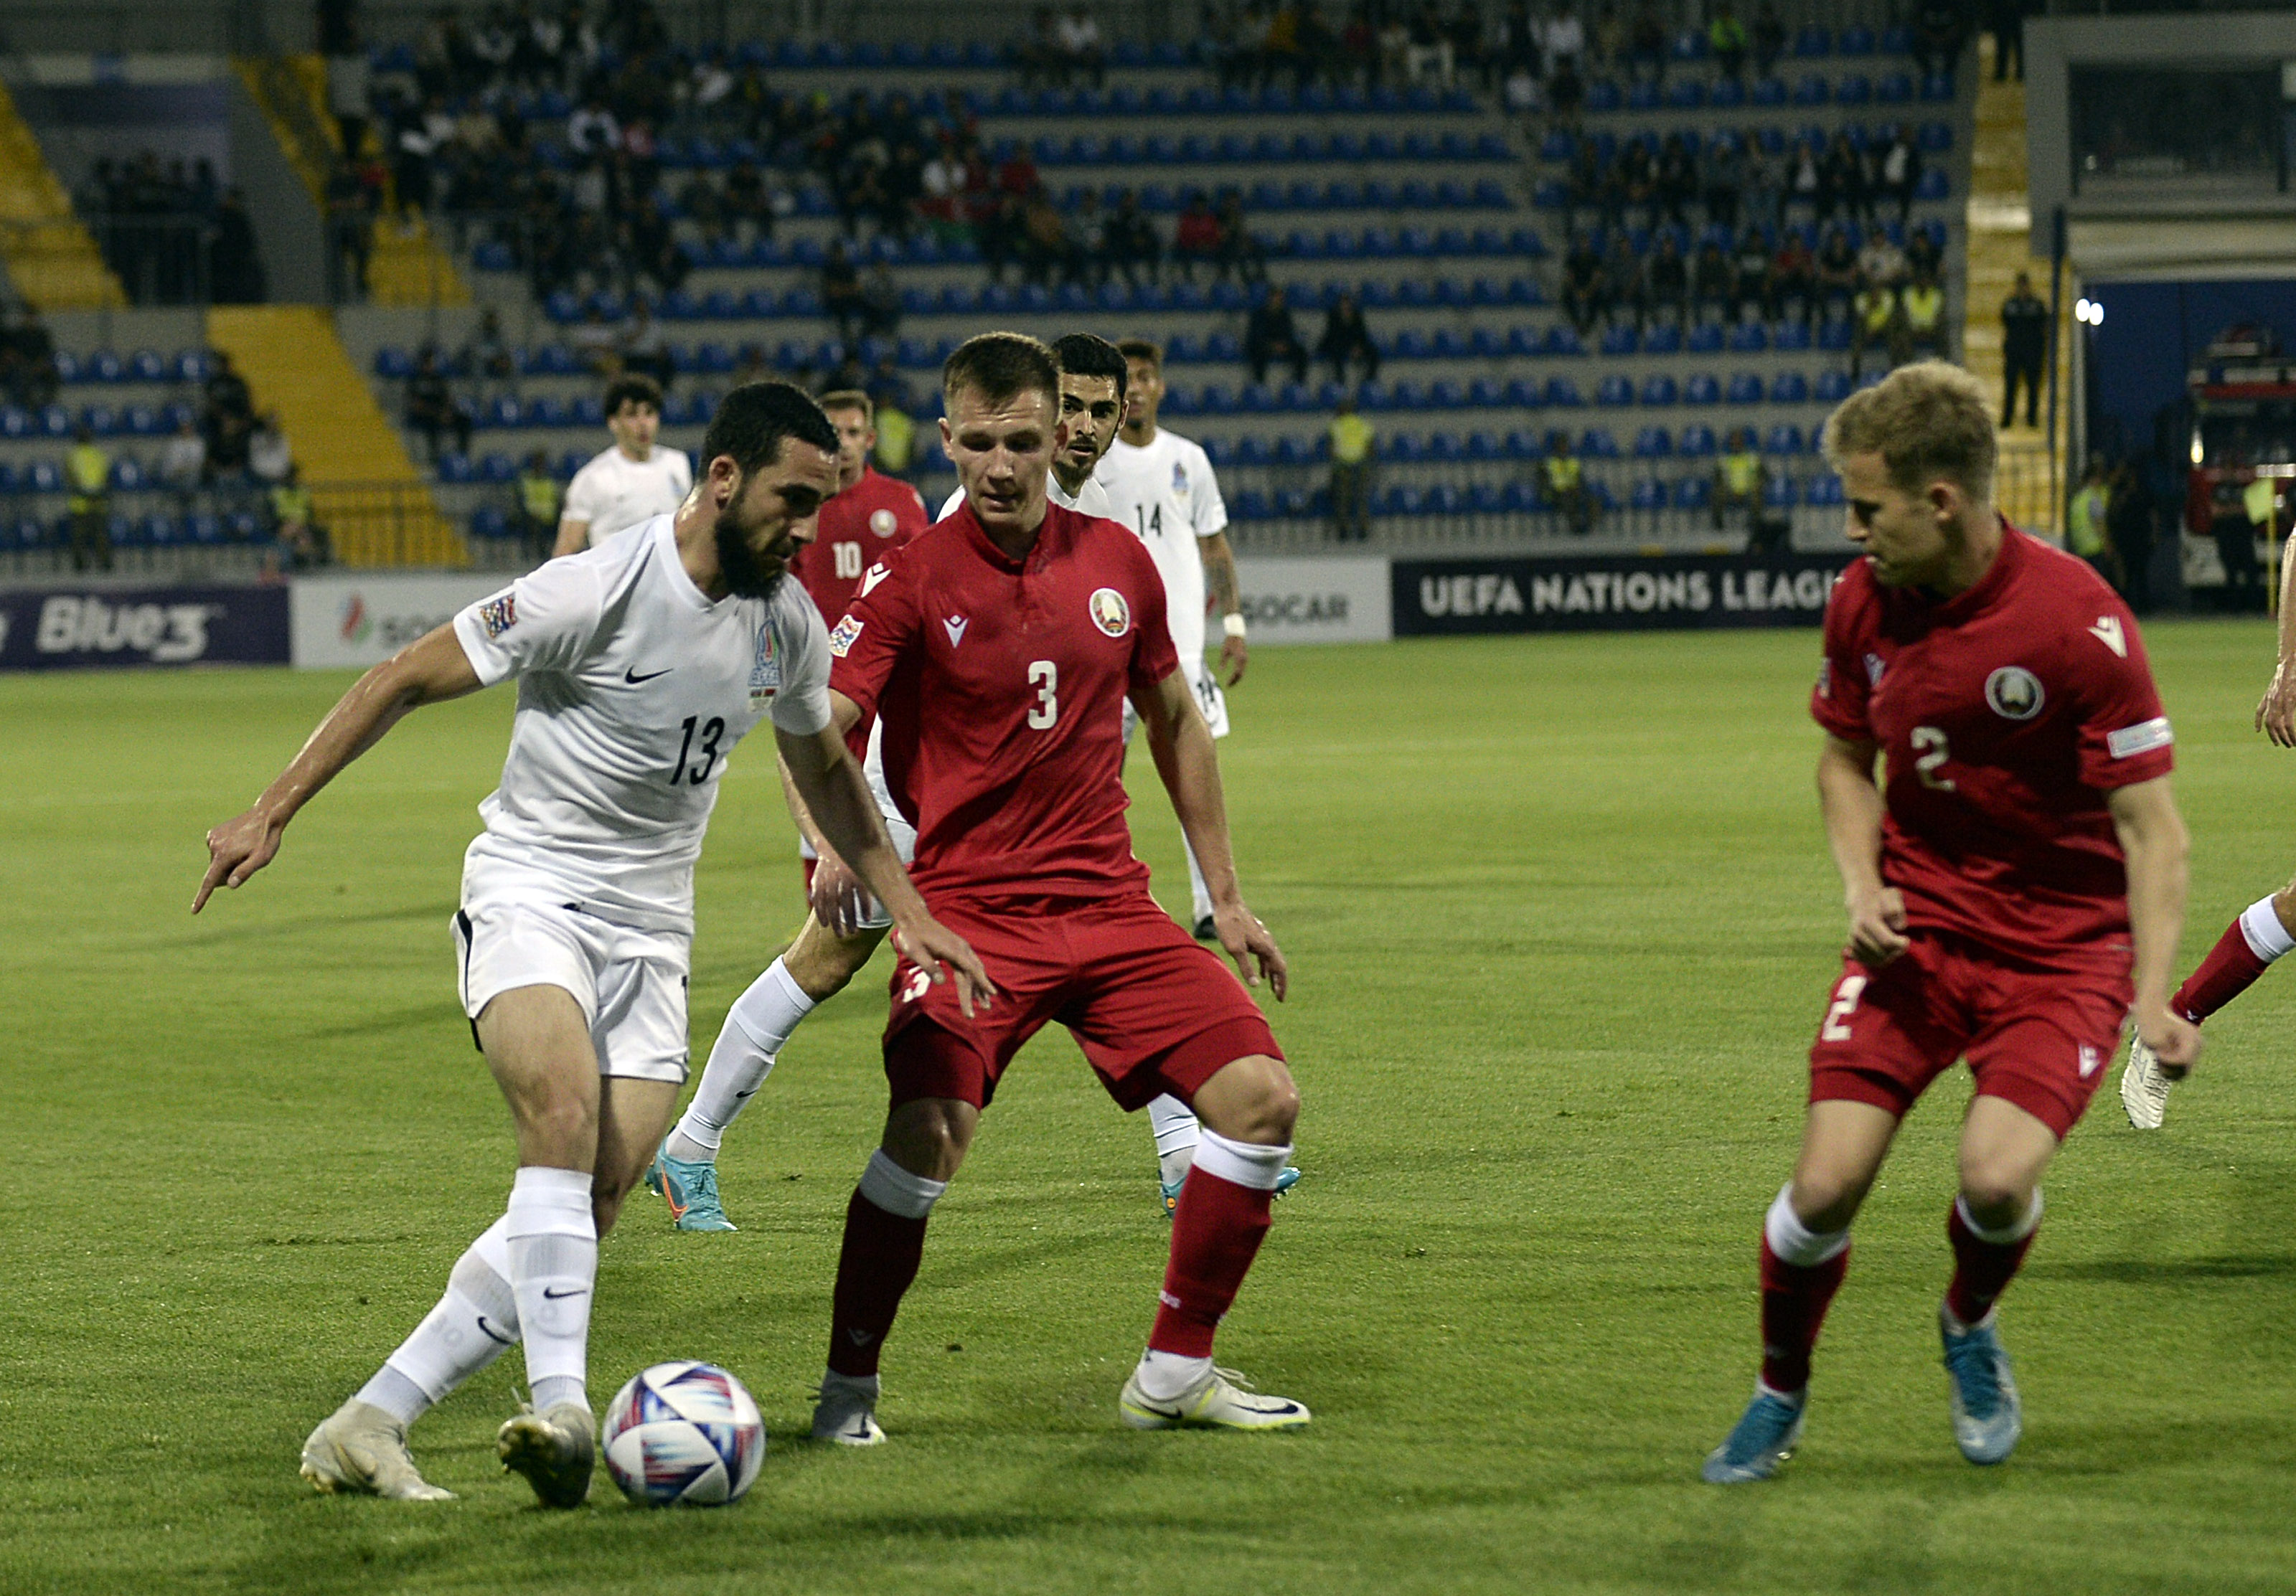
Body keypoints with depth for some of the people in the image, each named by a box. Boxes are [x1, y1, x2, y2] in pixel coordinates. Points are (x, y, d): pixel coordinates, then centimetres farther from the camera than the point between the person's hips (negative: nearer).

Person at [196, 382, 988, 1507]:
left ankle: (366, 1427, -2)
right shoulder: (598, 592, -16)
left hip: (650, 935, 6)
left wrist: (910, 912, 20)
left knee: (587, 1213, -7)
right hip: (530, 896, -6)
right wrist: (271, 813, -11)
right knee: (565, 1111, -33)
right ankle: (562, 1408, -41)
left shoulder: (789, 626, 4)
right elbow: (405, 680, -9)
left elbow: (823, 769, 24)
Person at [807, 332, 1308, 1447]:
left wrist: (1227, 898, 20)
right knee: (930, 1129, -26)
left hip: (1108, 899, 5)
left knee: (1261, 1096, -7)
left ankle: (1174, 1375, 8)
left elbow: (1175, 723, 19)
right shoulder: (914, 580, -7)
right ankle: (848, 1387, -6)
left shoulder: (1116, 562, 7)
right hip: (969, 908, -5)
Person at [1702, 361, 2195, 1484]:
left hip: (2061, 947, -4)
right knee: (1826, 1183, -11)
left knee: (1997, 1174, -25)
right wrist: (1863, 884, -4)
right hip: (1917, 928, 4)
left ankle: (1971, 1326, 12)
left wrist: (2152, 997, -26)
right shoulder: (1863, 601, -4)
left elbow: (2149, 822, -17)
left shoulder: (2077, 619, -21)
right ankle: (1779, 1398, 18)